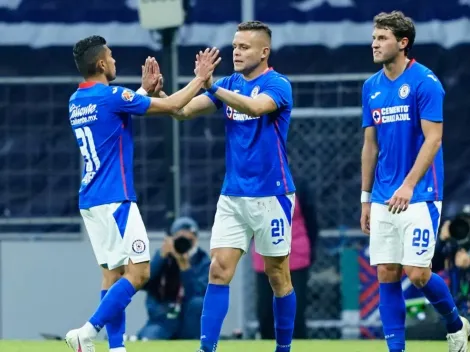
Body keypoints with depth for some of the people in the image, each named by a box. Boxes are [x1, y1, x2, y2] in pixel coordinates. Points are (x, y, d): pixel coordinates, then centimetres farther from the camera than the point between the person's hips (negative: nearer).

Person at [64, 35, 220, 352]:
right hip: (114, 198, -9)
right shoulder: (111, 96, -13)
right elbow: (172, 106, -7)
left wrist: (146, 89, 27)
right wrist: (201, 78, 5)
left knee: (114, 273, 9)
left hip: (91, 200, 9)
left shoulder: (76, 101, 11)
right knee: (138, 272, -9)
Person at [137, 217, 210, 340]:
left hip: (190, 323, 2)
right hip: (162, 322, -2)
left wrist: (185, 266, -32)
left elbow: (197, 294, -21)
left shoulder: (203, 261, -5)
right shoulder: (163, 256, 0)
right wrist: (162, 255, -25)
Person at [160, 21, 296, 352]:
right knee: (219, 271, -5)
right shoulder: (228, 85, 7)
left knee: (278, 274, 6)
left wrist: (211, 87, -40)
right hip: (232, 196, 5)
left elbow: (256, 106, -32)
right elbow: (184, 110, -1)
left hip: (270, 194, -5)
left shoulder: (278, 85, -11)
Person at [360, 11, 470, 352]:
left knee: (417, 273, -8)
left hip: (420, 196, -6)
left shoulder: (425, 81, -10)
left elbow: (433, 138, -15)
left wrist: (408, 185, -24)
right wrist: (366, 198, 13)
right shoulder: (372, 87, 10)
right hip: (384, 198, 6)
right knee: (386, 276, 1)